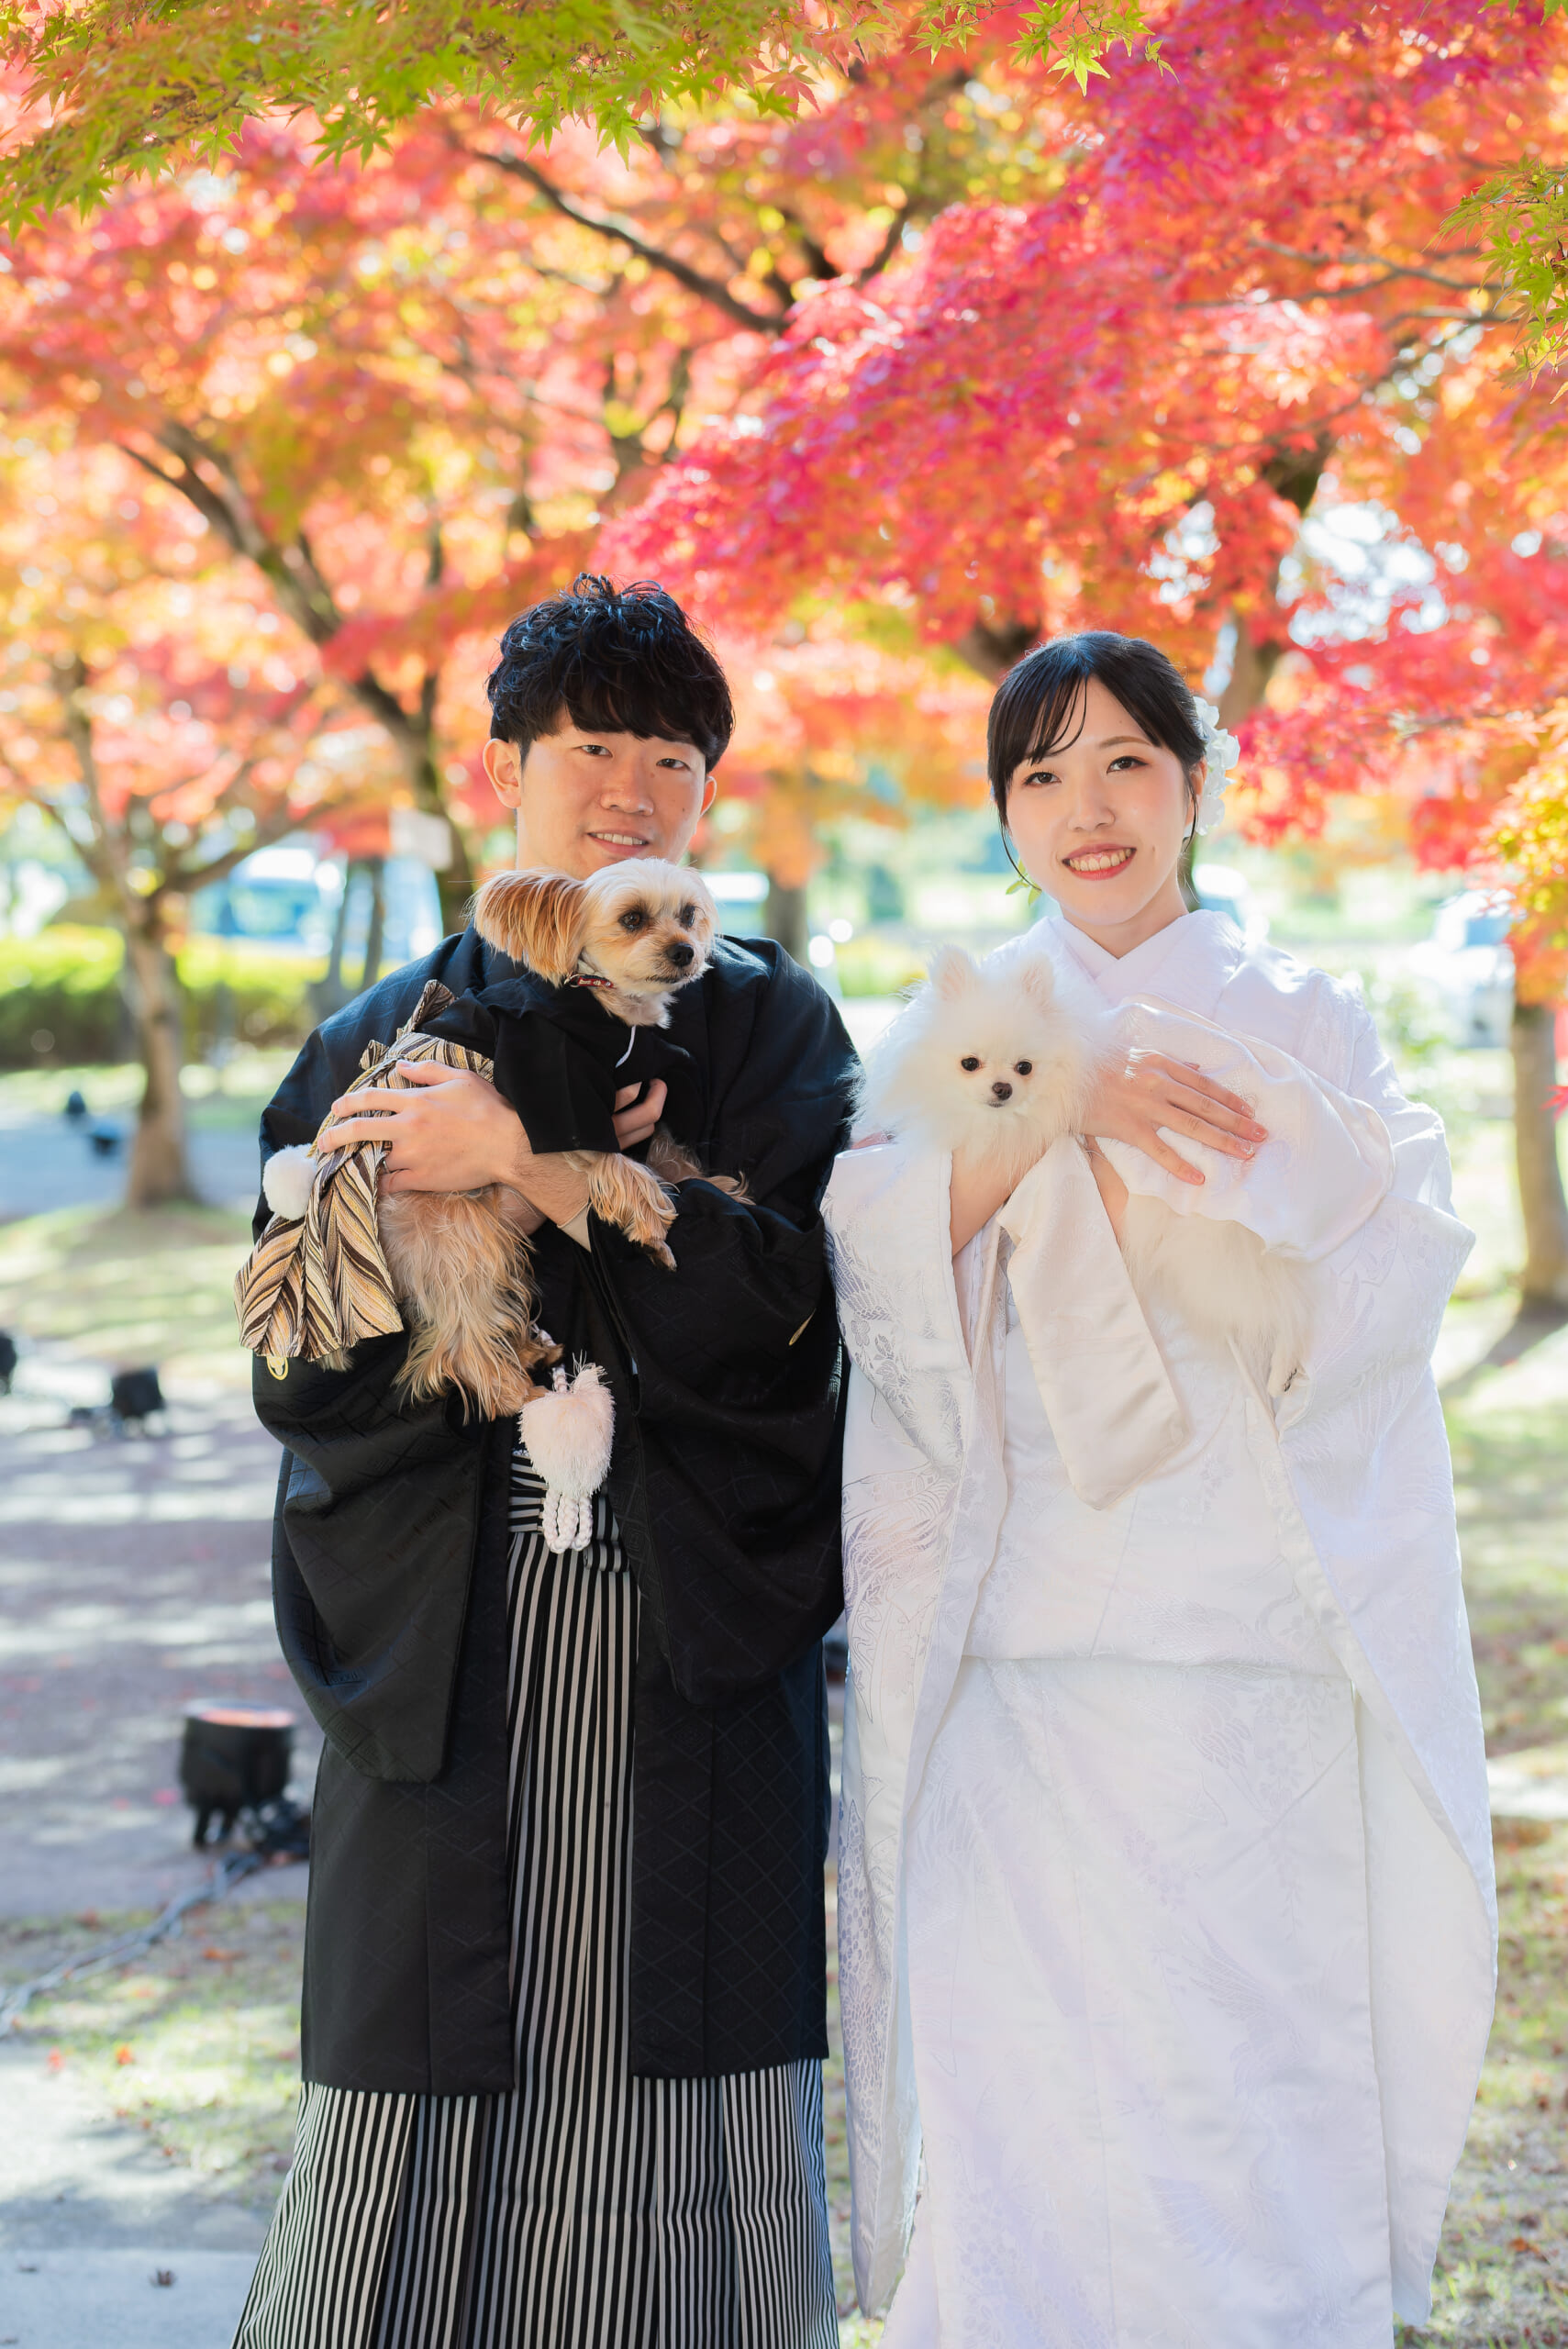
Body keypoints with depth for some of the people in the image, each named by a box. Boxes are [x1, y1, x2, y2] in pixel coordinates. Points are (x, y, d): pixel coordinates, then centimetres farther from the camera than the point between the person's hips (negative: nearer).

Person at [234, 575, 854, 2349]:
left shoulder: (768, 1028, 7)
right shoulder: (383, 1042, 9)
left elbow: (776, 1309, -8)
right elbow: (300, 1369, 0)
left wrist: (525, 1161, -15)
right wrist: (573, 1193, -9)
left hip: (689, 1676, -1)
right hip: (444, 1660, 1)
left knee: (674, 2154, 0)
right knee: (423, 2134, 0)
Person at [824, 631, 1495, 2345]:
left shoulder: (1306, 1023, 14)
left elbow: (1402, 1266, -2)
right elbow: (873, 1255, -5)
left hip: (1262, 1654, 0)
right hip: (1026, 1644, 0)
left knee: (1260, 2098, -4)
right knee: (1025, 2114, -6)